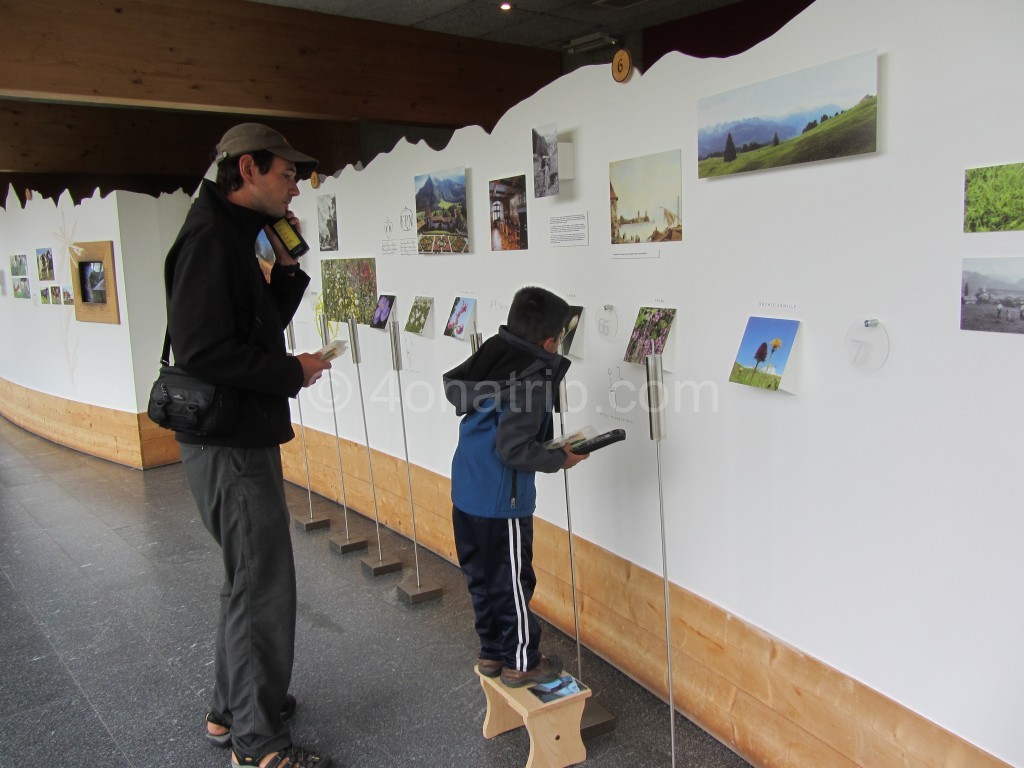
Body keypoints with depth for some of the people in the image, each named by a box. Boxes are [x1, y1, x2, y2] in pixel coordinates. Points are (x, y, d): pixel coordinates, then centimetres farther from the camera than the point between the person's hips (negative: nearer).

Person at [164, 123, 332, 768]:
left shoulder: (233, 236, 15)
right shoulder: (212, 236, -17)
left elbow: (261, 327, 19)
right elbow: (202, 349, -26)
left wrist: (288, 268, 7)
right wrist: (294, 371, -16)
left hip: (244, 440, 11)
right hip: (231, 446, -11)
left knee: (250, 581, 21)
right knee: (264, 588, -1)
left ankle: (231, 711, 37)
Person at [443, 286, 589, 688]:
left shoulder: (493, 355, 1)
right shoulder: (534, 380, -21)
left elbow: (452, 386, 16)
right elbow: (513, 449, -23)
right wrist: (560, 459, -10)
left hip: (466, 491, 8)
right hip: (501, 501, -8)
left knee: (482, 577, 19)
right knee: (512, 582, 9)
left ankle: (492, 652, 36)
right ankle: (520, 662, 25)